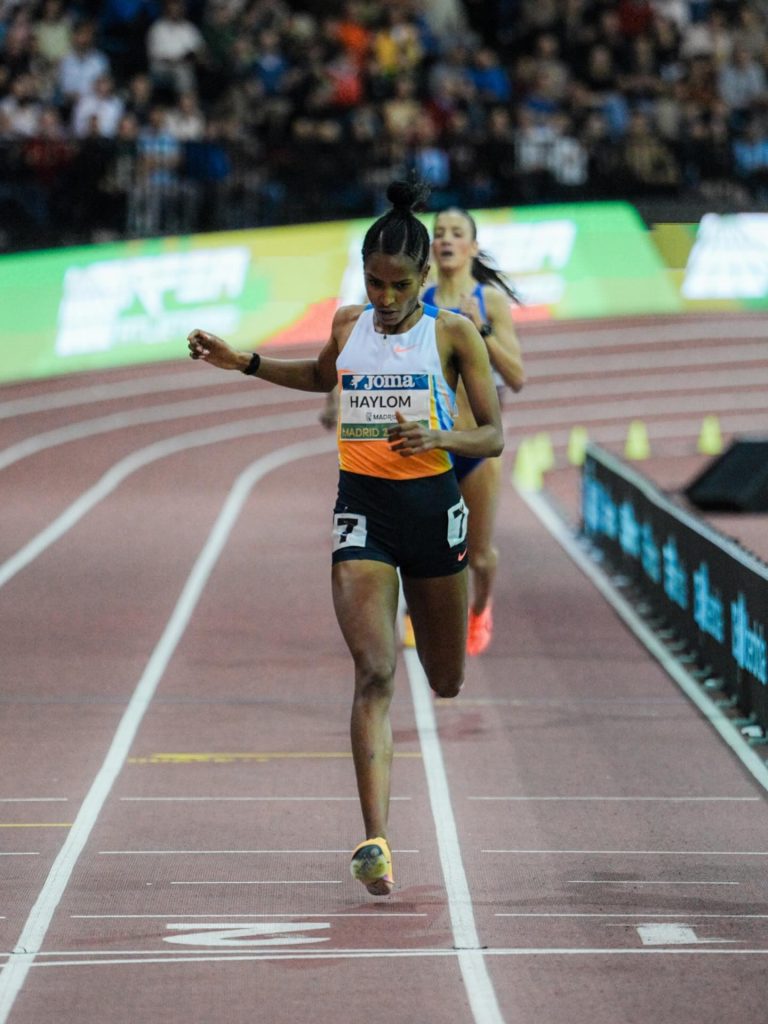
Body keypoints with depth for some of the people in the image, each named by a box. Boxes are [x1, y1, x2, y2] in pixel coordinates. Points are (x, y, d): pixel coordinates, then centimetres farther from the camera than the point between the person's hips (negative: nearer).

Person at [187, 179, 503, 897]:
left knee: (446, 683, 13)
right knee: (374, 673, -17)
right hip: (362, 508, 0)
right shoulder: (348, 325, 5)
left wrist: (438, 436, -22)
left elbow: (493, 436, -3)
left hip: (432, 507, 0)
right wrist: (243, 363, 19)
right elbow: (322, 376, 29)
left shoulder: (453, 333, -4)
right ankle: (375, 841, -26)